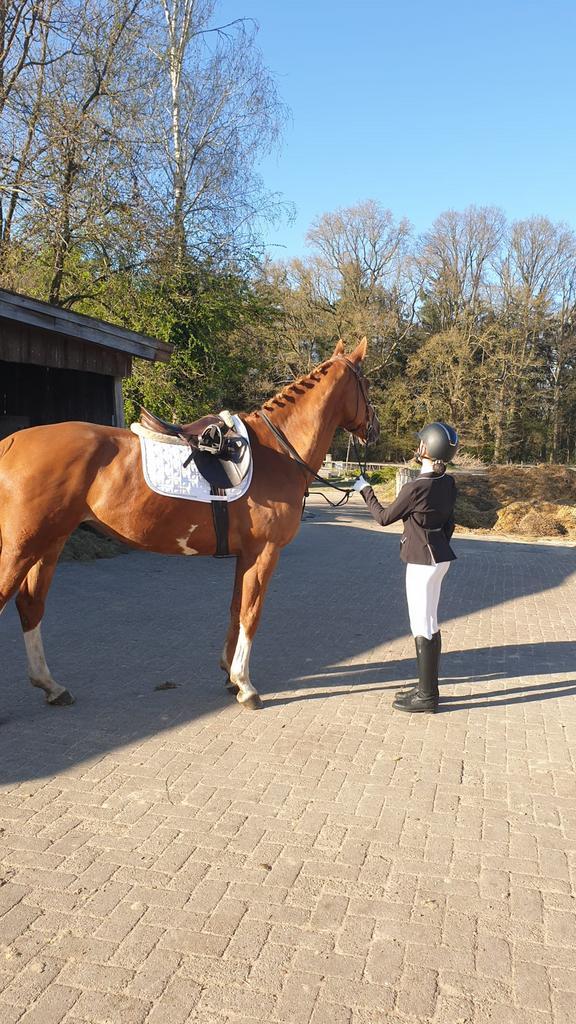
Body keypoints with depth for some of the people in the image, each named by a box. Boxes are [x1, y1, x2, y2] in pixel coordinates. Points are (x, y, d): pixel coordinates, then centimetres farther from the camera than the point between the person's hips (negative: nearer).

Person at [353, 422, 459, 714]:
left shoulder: (415, 488, -21)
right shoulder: (448, 483, 2)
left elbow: (384, 517, -8)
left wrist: (366, 491, 6)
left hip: (422, 561, -9)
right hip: (438, 556, 9)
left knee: (423, 627, 0)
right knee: (429, 624, 17)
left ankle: (427, 696, 9)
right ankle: (428, 686, 28)